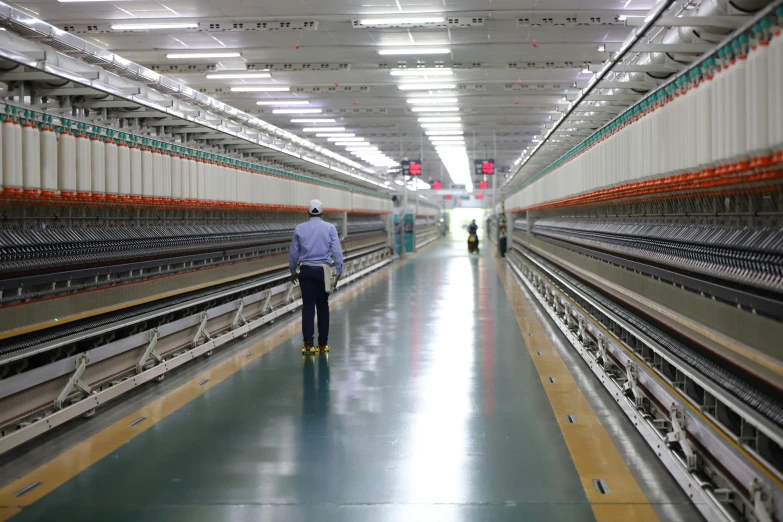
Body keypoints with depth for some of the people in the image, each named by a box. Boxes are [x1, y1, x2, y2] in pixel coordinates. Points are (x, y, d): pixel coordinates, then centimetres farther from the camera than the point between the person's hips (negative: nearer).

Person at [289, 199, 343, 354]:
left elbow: (293, 253, 7)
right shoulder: (330, 228, -2)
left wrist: (293, 272, 19)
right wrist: (338, 271, 1)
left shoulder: (299, 229, 2)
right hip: (323, 270, -1)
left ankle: (308, 343, -7)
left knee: (308, 306, 1)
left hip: (306, 271, 1)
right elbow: (337, 251, -6)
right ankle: (322, 343, 11)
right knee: (323, 306, 8)